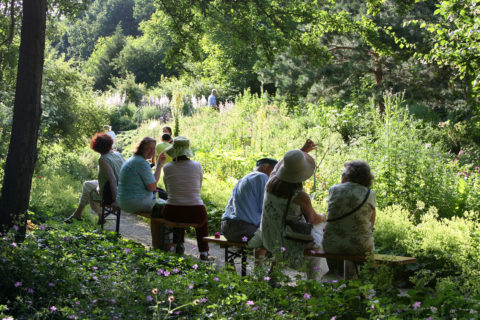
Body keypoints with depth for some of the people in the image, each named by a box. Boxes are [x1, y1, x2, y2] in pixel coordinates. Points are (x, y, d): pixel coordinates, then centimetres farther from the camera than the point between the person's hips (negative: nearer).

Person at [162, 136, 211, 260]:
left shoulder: (167, 168, -3)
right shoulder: (197, 166, -2)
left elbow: (168, 190, 11)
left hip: (172, 213, 1)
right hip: (195, 214, -1)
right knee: (203, 219, 36)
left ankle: (178, 247, 40)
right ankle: (204, 251, 31)